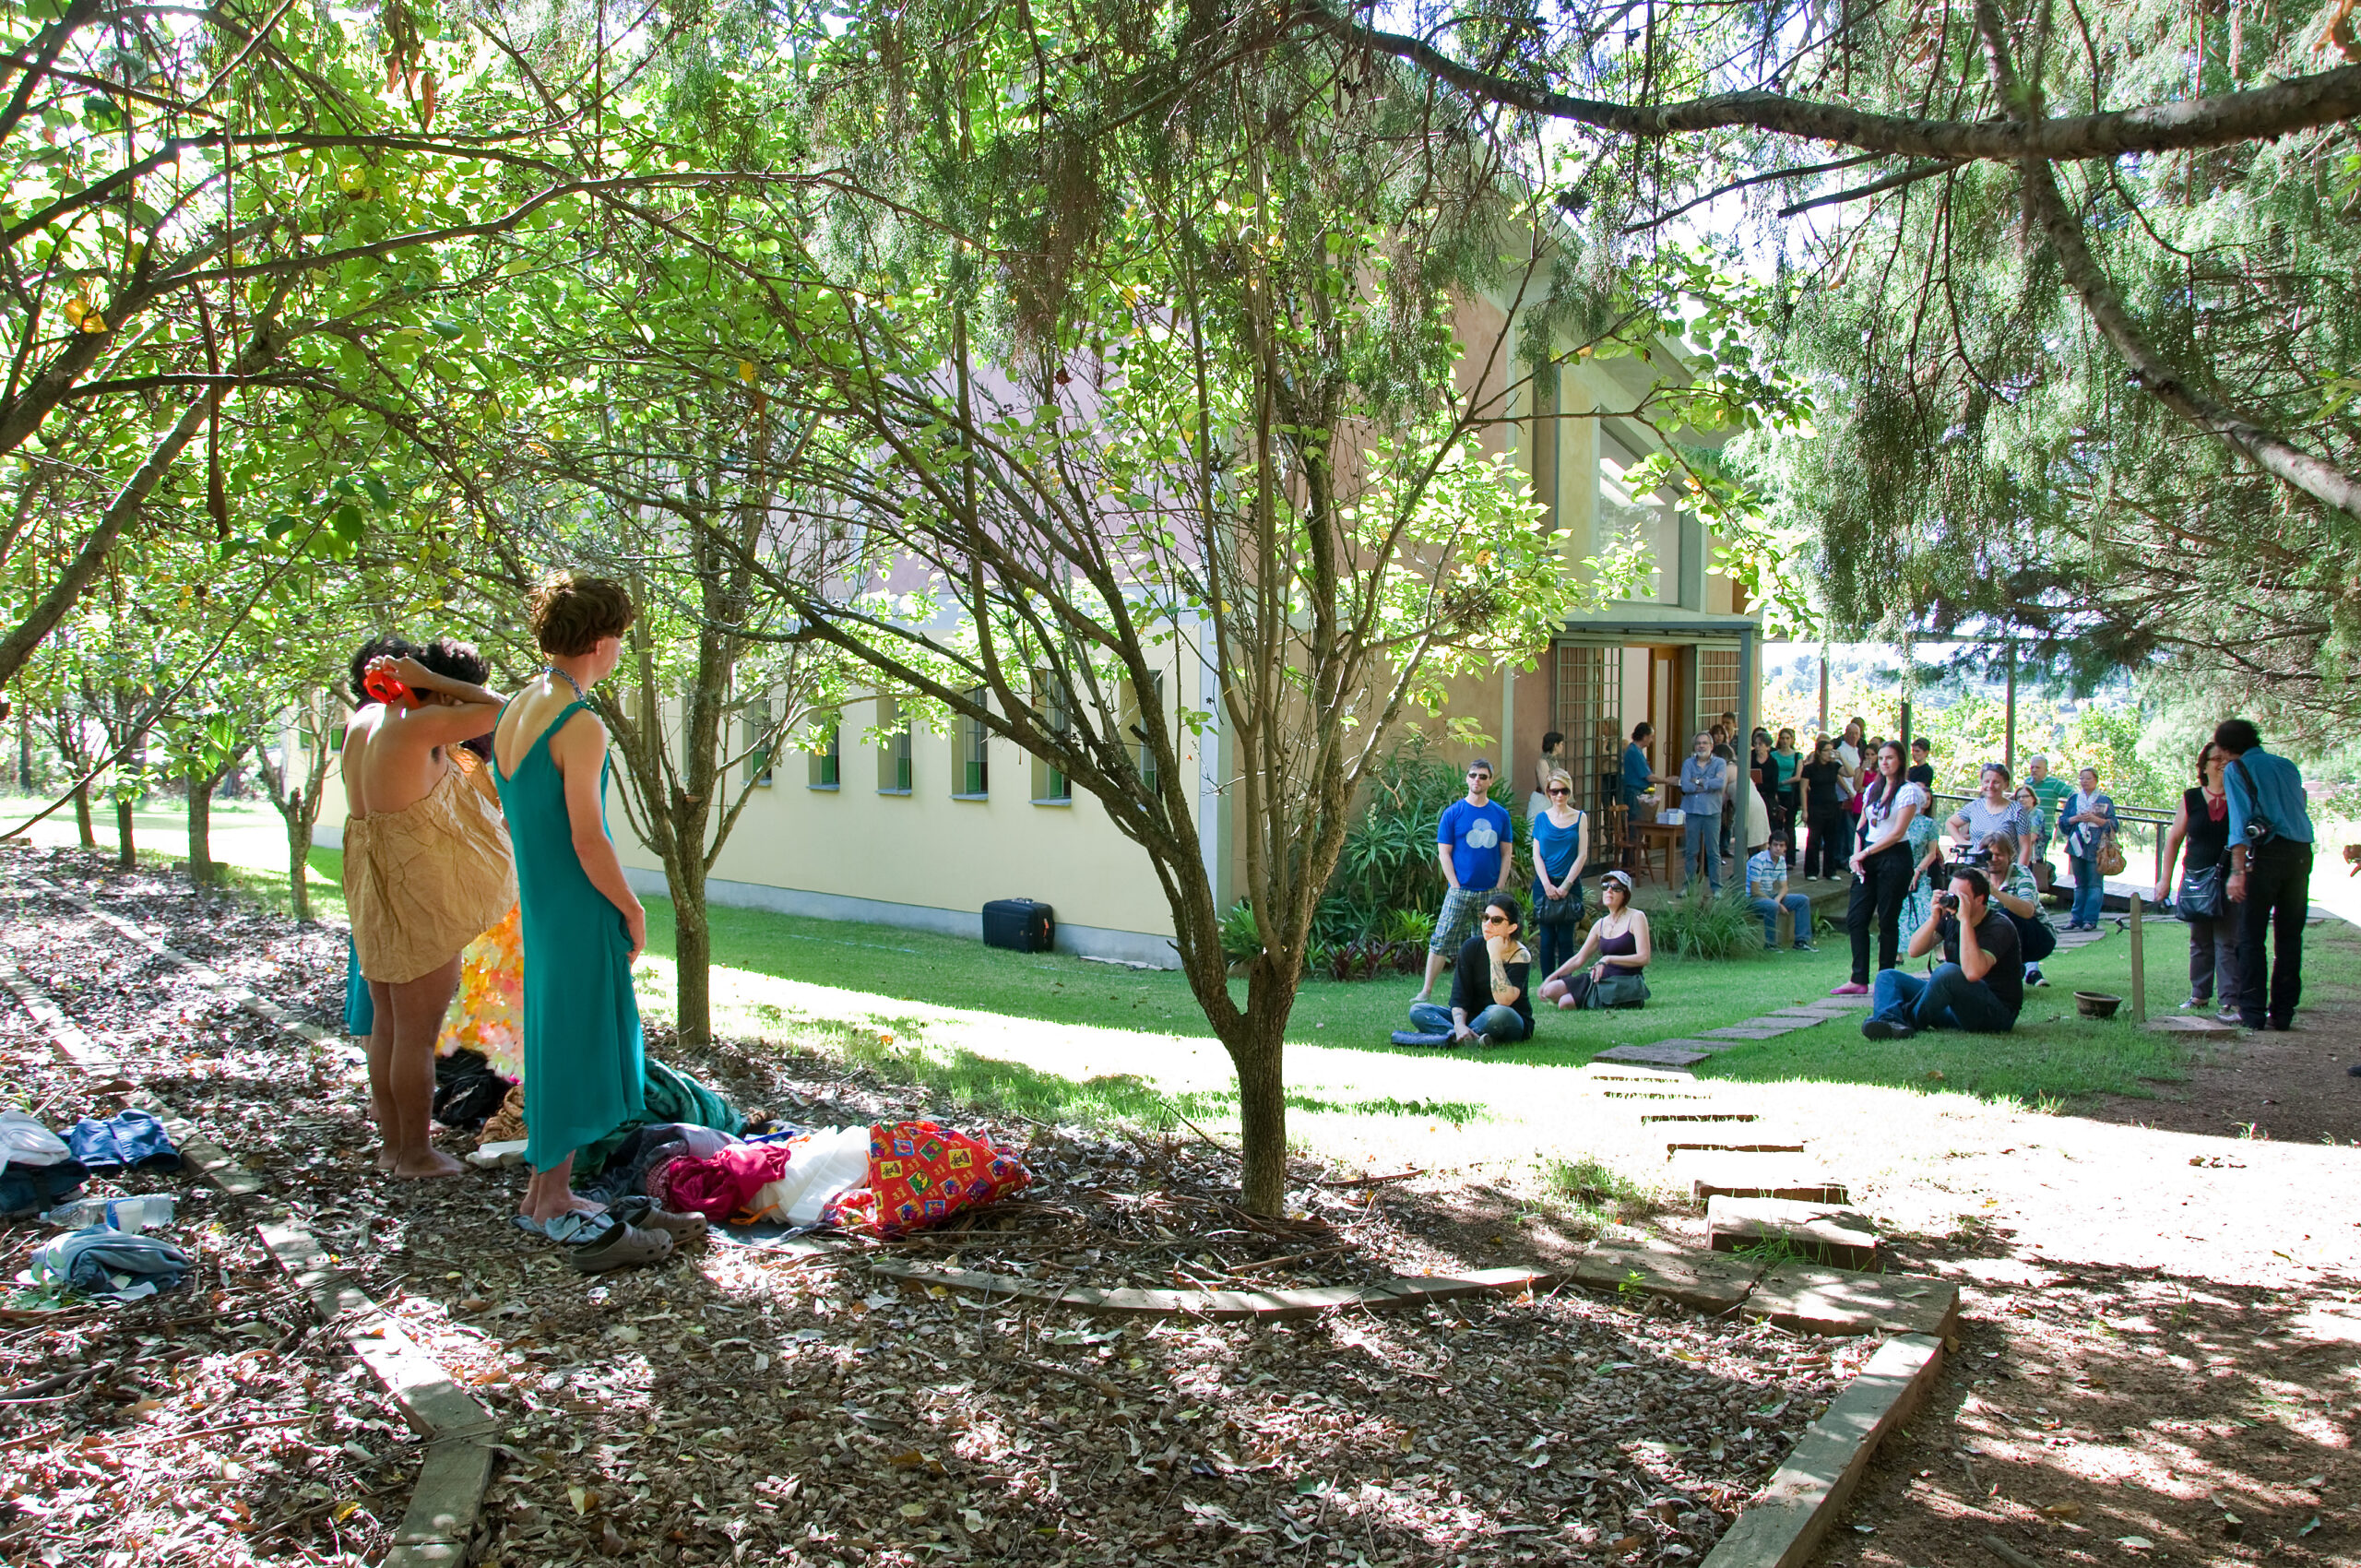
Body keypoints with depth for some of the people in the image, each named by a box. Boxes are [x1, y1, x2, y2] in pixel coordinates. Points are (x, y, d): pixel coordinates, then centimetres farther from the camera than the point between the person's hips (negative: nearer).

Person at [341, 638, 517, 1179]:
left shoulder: (364, 719, 8)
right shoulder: (419, 726, -19)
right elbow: (500, 711, -16)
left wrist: (395, 677, 14)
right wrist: (430, 679, -11)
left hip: (372, 893, 9)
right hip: (418, 898, -9)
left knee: (387, 1027, 18)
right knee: (417, 1034, 1)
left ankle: (391, 1142, 28)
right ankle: (416, 1153, 10)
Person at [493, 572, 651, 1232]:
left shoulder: (514, 712, 9)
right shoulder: (580, 725, -19)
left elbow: (513, 818, 17)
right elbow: (587, 841, -19)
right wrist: (632, 911, -10)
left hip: (539, 907, 9)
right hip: (580, 913, -9)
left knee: (555, 1042, 17)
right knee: (575, 1048, 2)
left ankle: (543, 1190, 27)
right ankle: (551, 1200, 11)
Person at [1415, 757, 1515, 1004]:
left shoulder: (1500, 814, 7)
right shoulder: (1453, 813, -1)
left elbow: (1506, 853, 10)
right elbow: (1444, 853, -2)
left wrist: (1500, 886, 1)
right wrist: (1456, 886, -9)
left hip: (1490, 891, 3)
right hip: (1460, 891, -3)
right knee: (1441, 941, -8)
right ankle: (1426, 990, -4)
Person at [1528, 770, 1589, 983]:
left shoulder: (1580, 818, 3)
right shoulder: (1541, 818, 5)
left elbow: (1582, 855, -1)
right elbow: (1536, 855, 3)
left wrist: (1565, 885, -8)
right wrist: (1547, 885, -9)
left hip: (1570, 885, -1)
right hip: (1544, 884, 1)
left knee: (1565, 939, -1)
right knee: (1547, 939, 2)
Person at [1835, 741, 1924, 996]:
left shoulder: (1908, 791, -7)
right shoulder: (1872, 789, 13)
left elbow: (1897, 833, -12)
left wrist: (1865, 853, -11)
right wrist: (1857, 855, 0)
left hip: (1894, 857, -6)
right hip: (1868, 857, 6)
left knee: (1887, 920, -1)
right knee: (1855, 918, 0)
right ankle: (1859, 980, 3)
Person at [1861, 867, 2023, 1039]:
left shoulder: (1999, 927, -16)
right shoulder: (1950, 917, 4)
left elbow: (1973, 972, -33)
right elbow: (1914, 951, 1)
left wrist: (1965, 920, -30)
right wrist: (1934, 917, -12)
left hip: (1997, 1013, -8)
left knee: (1948, 972, -36)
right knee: (1888, 977, 1)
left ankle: (1909, 1020, -14)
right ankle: (1889, 1021, -32)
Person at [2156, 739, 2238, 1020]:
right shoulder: (2191, 799, 5)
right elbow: (2174, 839, 10)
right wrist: (2165, 878, 8)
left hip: (2230, 880, -3)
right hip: (2196, 878, 3)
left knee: (2227, 942, -7)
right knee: (2199, 941, 11)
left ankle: (2231, 1002, -7)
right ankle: (2200, 995, 24)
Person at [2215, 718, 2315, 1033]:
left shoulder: (2236, 769, 2)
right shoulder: (2287, 766, 19)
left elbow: (2241, 820, -8)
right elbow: (2296, 807, 24)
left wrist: (2237, 871, -14)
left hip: (2267, 853, -5)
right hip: (2302, 853, 5)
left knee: (2251, 937, 1)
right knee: (2289, 937, 9)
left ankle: (2252, 1013, -2)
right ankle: (2282, 1013, 9)